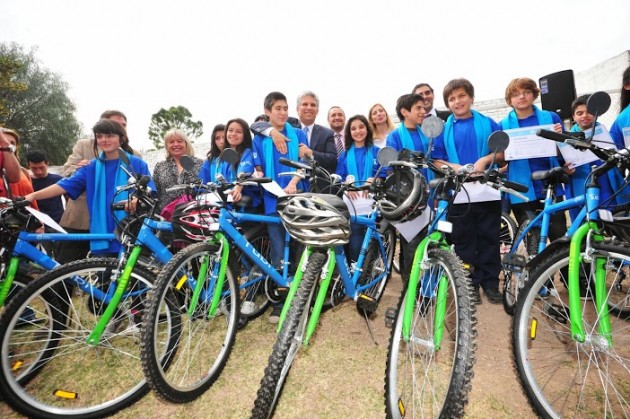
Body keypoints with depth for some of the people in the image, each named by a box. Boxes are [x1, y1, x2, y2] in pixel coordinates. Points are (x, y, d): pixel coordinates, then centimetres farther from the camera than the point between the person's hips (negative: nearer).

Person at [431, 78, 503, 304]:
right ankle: (470, 284, 18)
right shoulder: (443, 129, 7)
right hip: (458, 193, 0)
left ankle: (491, 283, 21)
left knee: (489, 239, 6)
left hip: (487, 191, 0)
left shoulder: (488, 123, 8)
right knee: (464, 241, 6)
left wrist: (485, 160, -11)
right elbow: (436, 160, 3)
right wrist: (457, 168, -13)